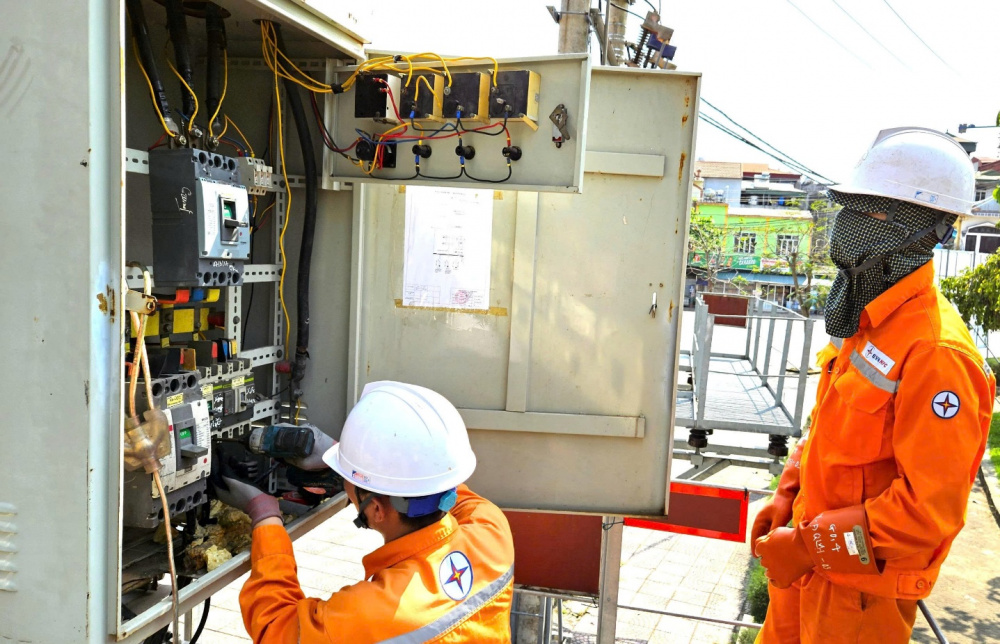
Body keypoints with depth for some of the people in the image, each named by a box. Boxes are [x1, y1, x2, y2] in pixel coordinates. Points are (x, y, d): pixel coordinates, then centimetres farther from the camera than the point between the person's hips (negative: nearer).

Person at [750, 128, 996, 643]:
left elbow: (930, 509, -26)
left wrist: (809, 545, -22)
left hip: (861, 586, -8)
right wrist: (787, 498, 7)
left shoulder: (935, 351, -25)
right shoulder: (865, 322, 3)